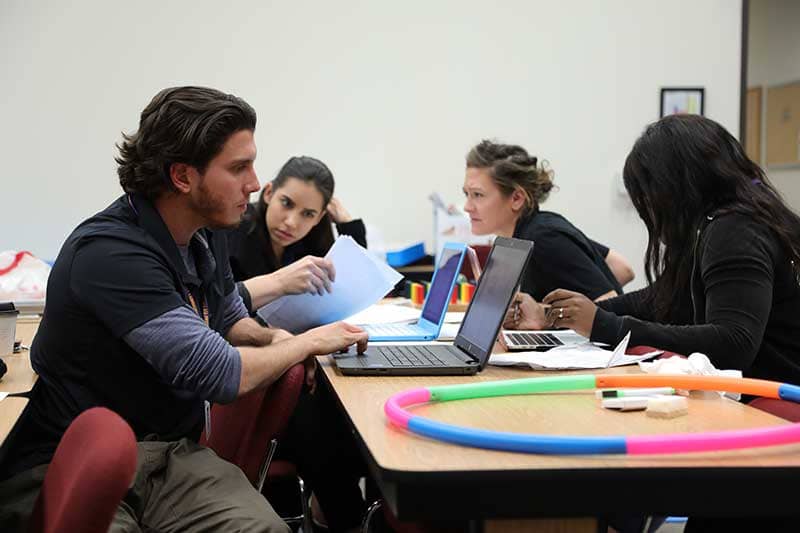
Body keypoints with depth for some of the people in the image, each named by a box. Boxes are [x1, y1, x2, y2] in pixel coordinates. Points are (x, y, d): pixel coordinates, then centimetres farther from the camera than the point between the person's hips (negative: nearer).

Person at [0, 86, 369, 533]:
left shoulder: (207, 235, 7)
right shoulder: (111, 253, -19)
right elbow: (220, 375, -22)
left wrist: (273, 339, 5)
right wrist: (307, 343, -5)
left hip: (174, 451, 6)